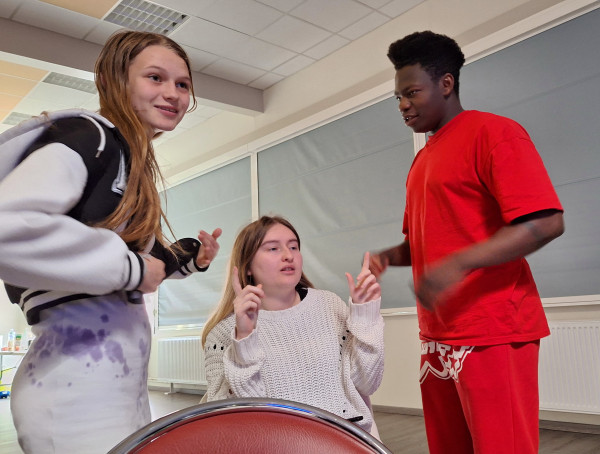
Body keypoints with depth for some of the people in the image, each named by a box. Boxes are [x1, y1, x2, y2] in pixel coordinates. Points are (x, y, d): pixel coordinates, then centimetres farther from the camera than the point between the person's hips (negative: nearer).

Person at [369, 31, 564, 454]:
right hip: (439, 336, 8)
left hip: (492, 334, -7)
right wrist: (390, 256, 4)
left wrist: (458, 265, -26)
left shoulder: (493, 132, -6)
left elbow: (546, 222, -17)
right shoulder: (423, 159, 18)